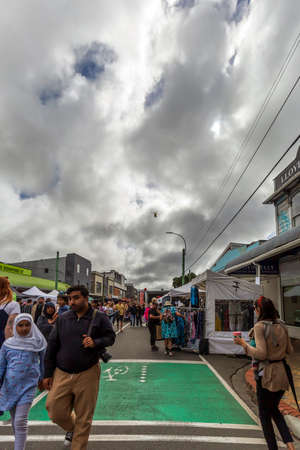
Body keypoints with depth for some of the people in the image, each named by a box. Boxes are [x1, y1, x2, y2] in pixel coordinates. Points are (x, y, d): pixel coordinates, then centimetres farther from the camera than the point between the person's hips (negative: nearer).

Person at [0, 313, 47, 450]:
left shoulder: (37, 342, -6)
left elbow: (43, 361, 7)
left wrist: (42, 378, 15)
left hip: (28, 386, -3)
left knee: (20, 422, -8)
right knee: (14, 422, 17)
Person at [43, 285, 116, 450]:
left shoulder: (99, 318, -6)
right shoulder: (63, 318, 0)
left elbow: (110, 337, 0)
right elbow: (52, 346, 5)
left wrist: (95, 343, -20)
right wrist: (48, 374, 6)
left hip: (87, 374, -2)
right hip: (62, 374, 3)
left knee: (84, 419, 8)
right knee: (56, 412, 10)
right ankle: (72, 428, 44)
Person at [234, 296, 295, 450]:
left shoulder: (260, 326, -17)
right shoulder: (281, 325, 2)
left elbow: (261, 354, -21)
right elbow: (289, 350, 10)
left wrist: (244, 344, -10)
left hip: (267, 375, -6)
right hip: (282, 372, 7)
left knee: (265, 415, 13)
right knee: (274, 409, 26)